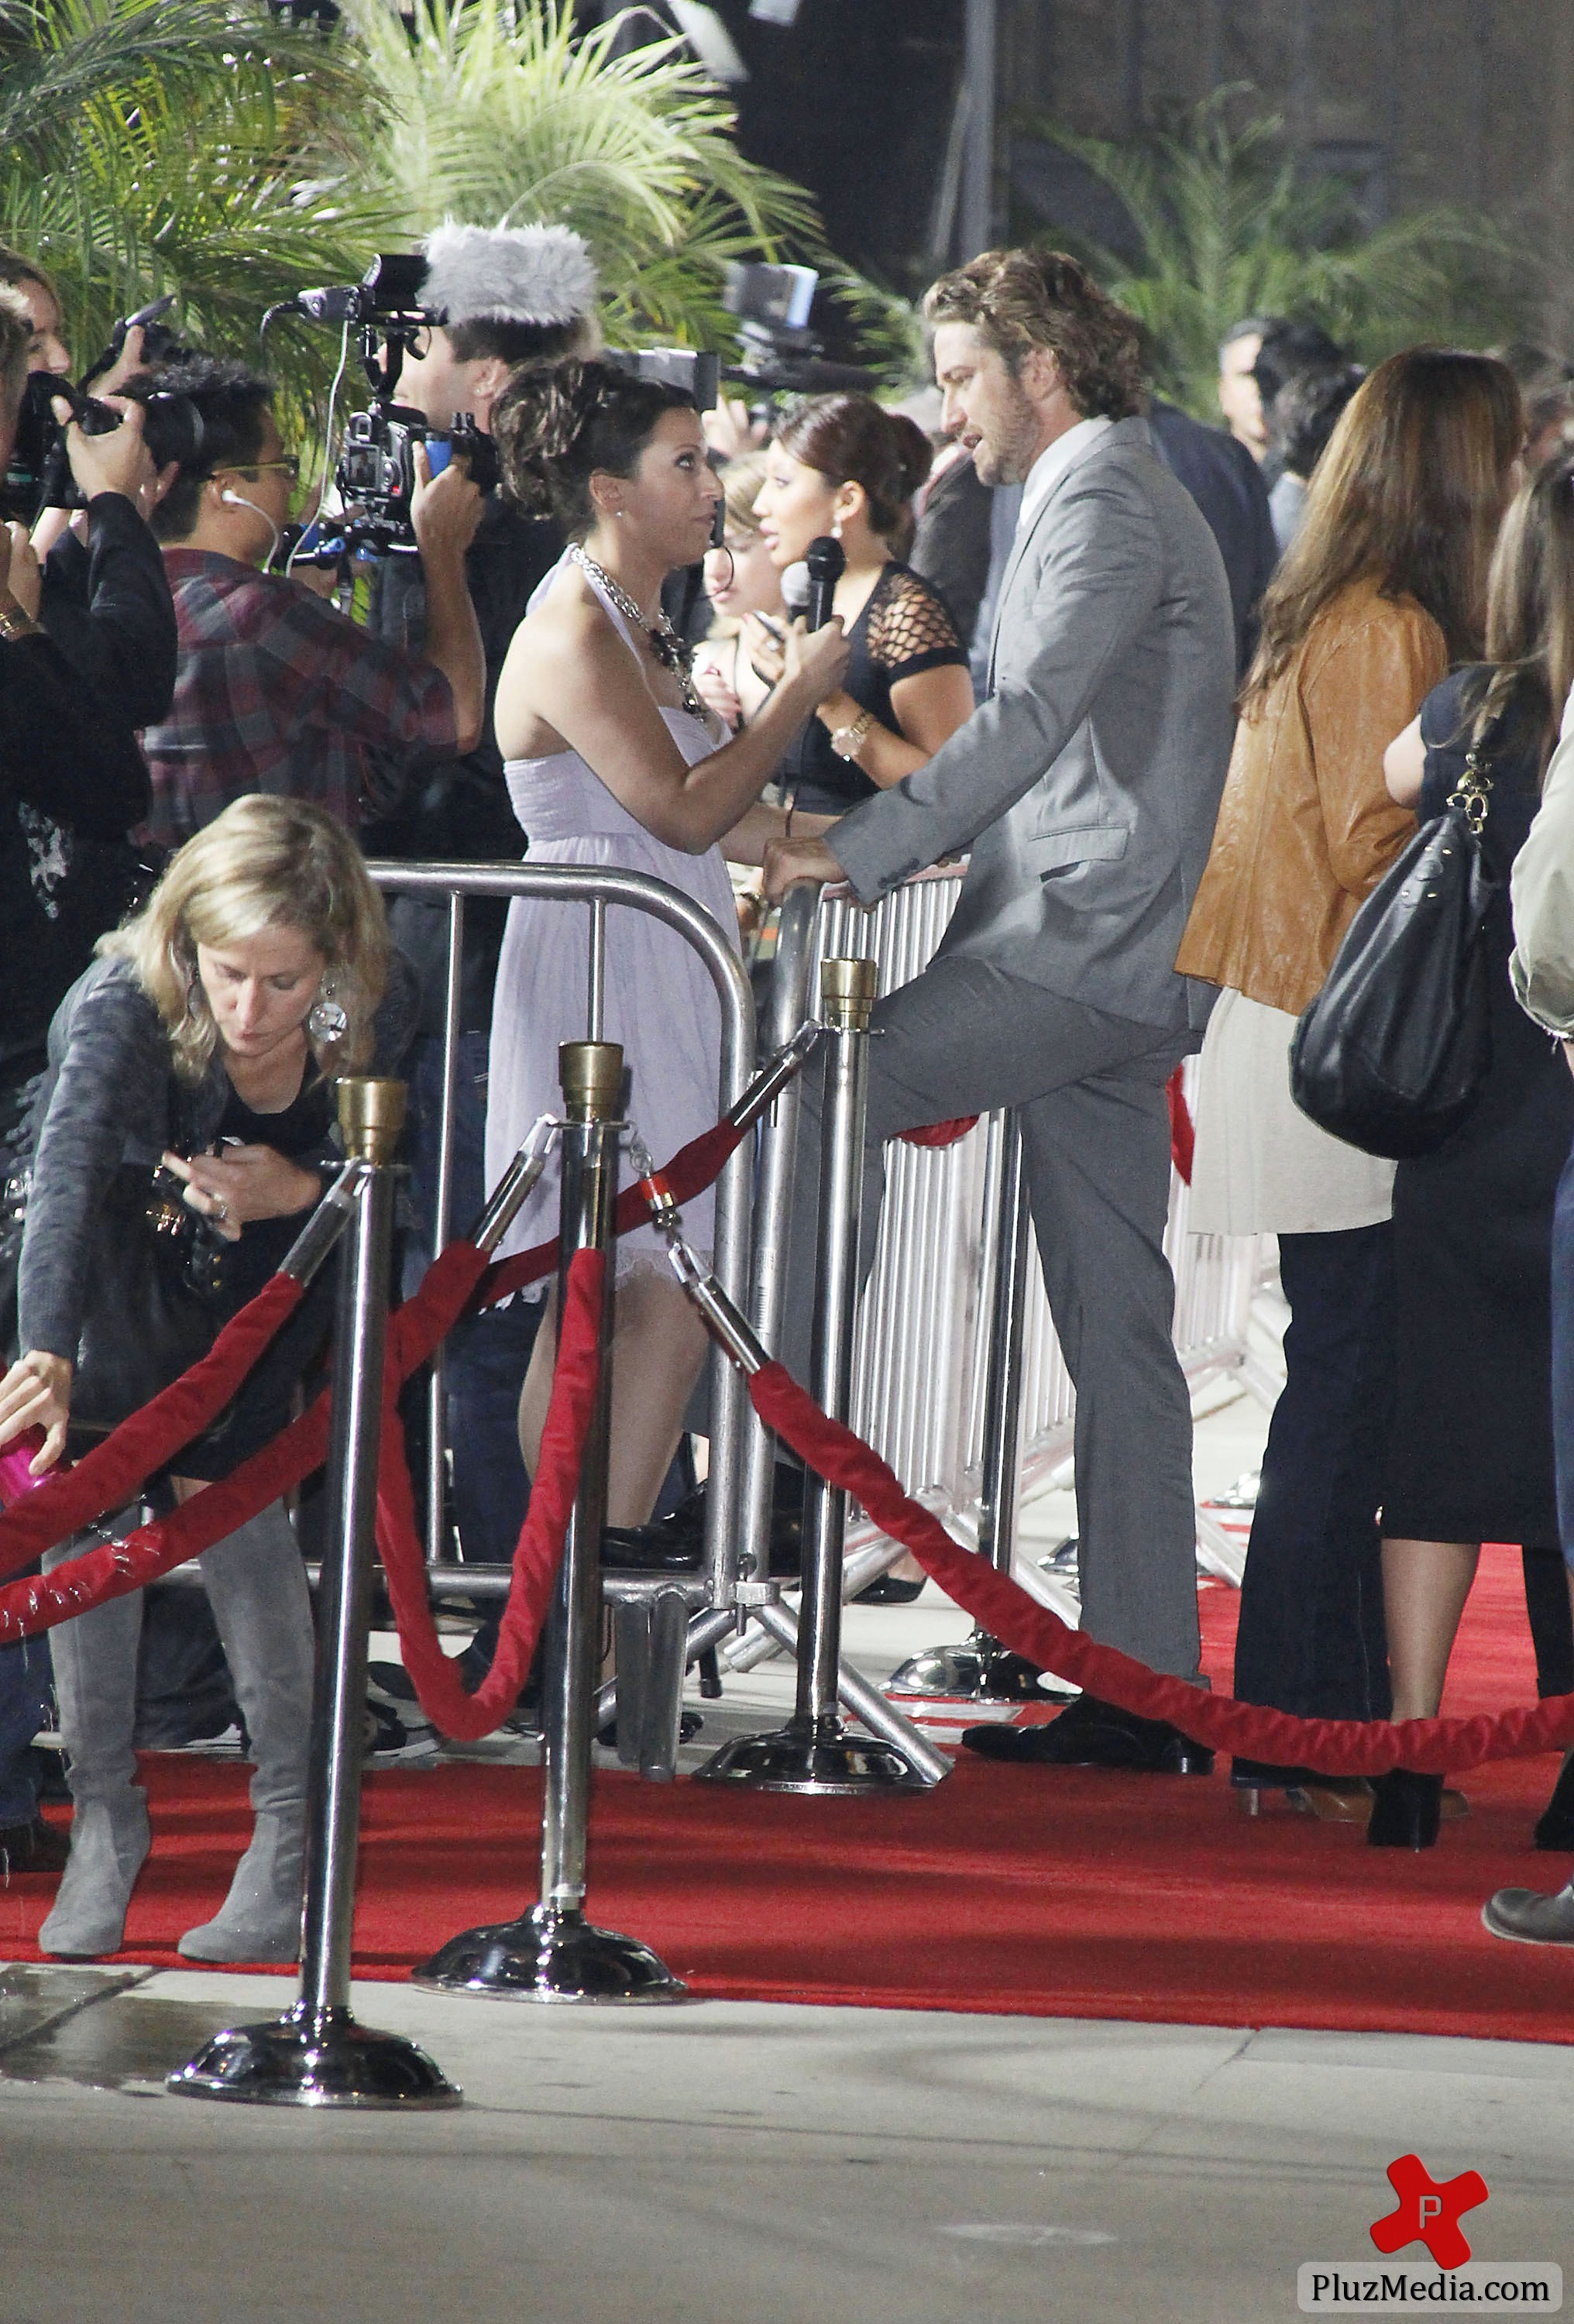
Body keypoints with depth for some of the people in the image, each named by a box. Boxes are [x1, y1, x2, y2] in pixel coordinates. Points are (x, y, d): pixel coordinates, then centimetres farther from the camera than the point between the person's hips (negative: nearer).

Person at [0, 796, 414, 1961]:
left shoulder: (377, 1014, -31)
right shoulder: (126, 1001, -41)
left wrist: (298, 1191, -39)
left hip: (263, 1252, 1)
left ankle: (295, 1821, -13)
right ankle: (104, 1812, -9)